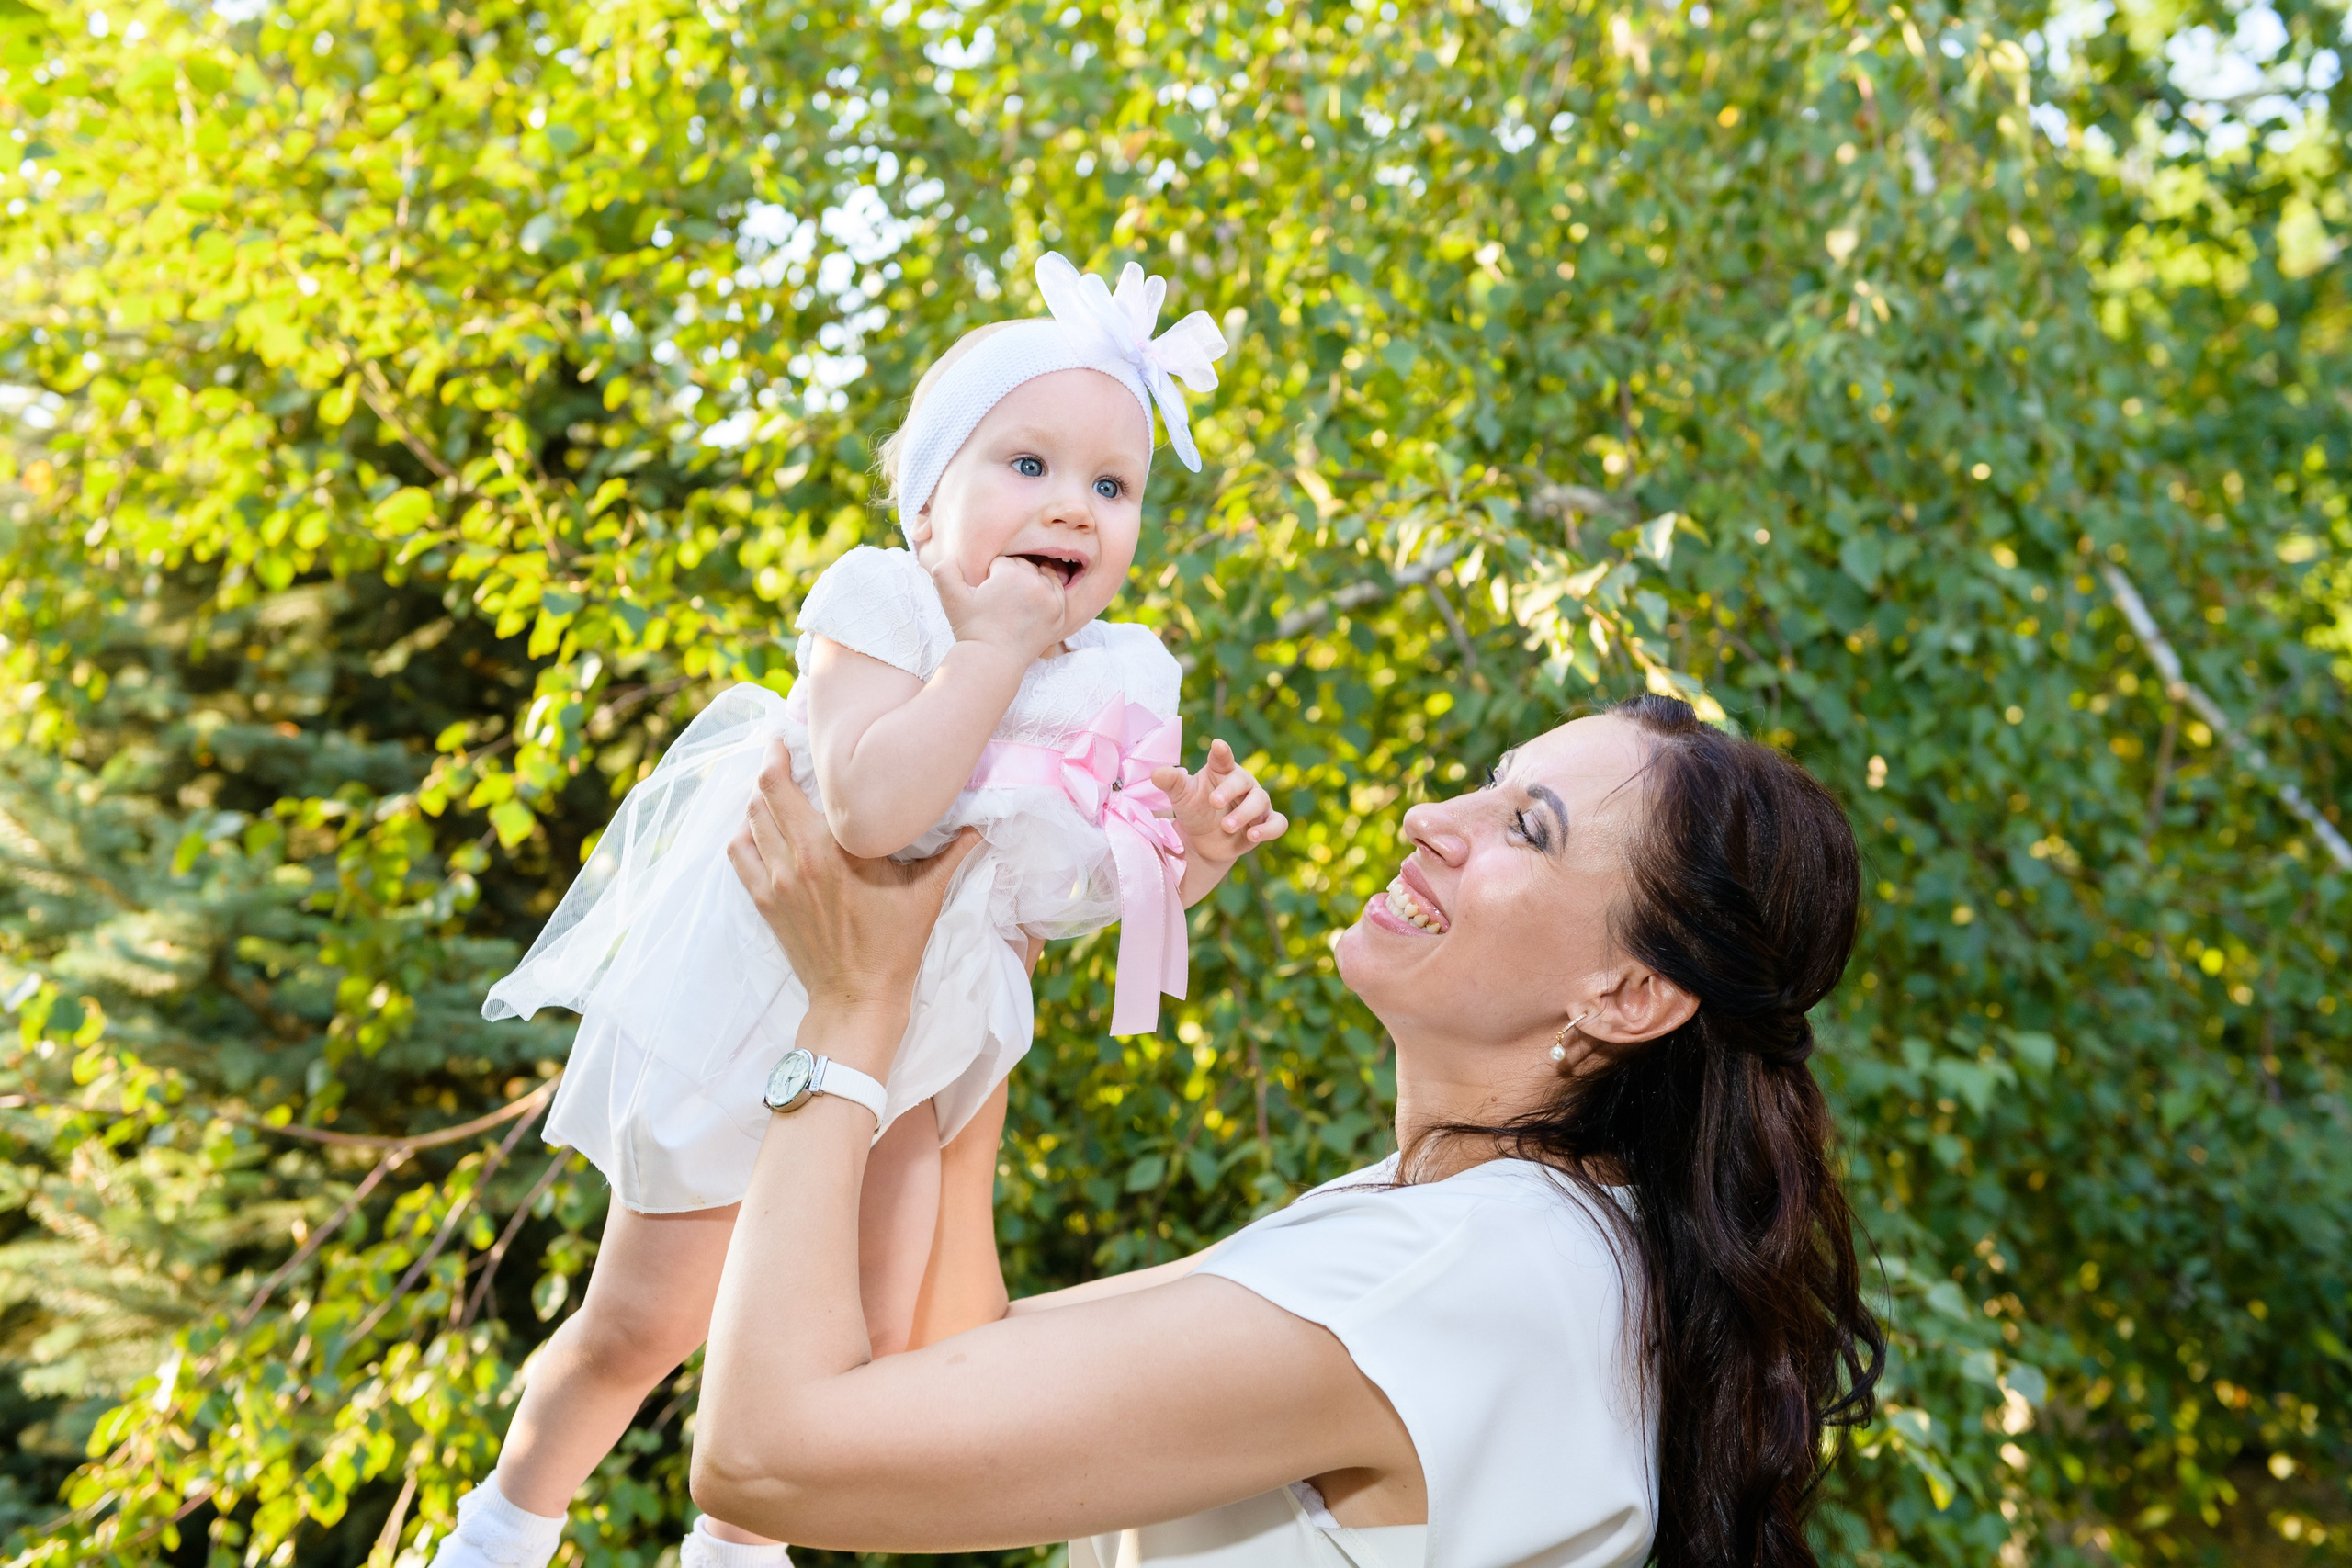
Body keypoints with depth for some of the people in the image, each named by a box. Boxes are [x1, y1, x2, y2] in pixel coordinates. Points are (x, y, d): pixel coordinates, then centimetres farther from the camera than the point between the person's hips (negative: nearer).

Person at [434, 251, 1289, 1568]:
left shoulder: (1114, 683, -6)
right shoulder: (881, 601, -24)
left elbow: (1113, 892, 5)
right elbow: (872, 807, -42)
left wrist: (1198, 849, -16)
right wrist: (995, 646, -34)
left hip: (910, 1032, 5)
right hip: (757, 1000, -5)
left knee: (870, 1337, 11)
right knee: (645, 1322, 7)